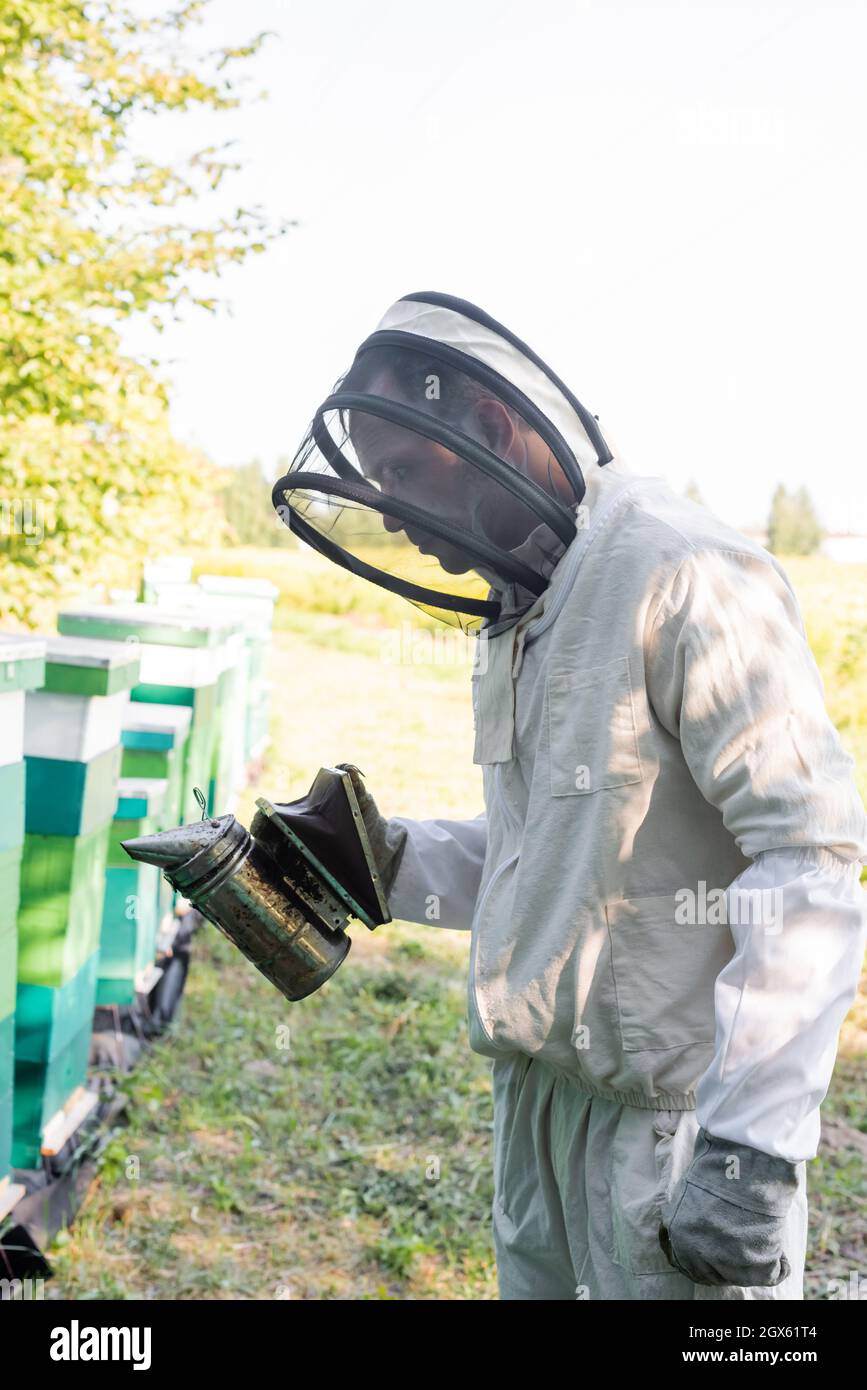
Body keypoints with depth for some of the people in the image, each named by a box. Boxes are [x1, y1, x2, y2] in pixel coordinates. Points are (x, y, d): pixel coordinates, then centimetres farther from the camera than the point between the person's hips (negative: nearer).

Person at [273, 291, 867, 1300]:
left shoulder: (684, 577, -17)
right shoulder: (519, 611, 13)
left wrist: (753, 1149, -26)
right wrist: (391, 862, 2)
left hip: (672, 1111, -8)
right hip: (538, 1086, 8)